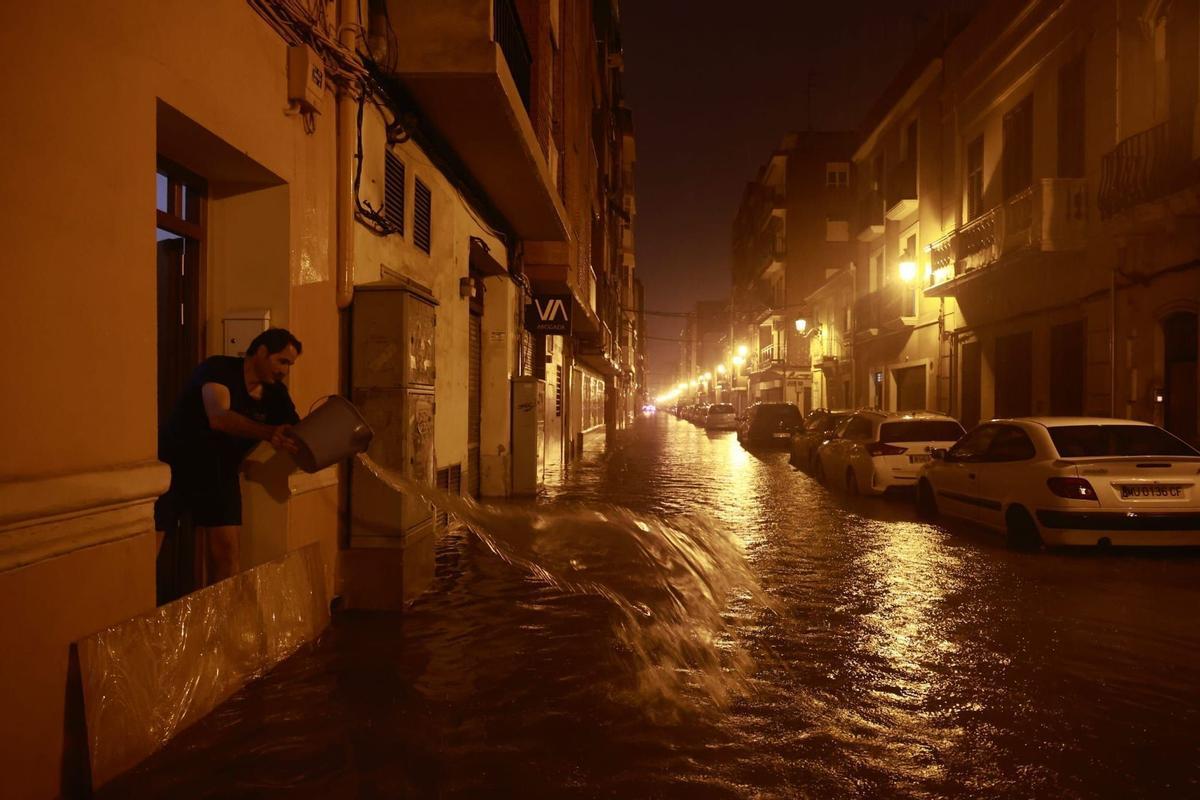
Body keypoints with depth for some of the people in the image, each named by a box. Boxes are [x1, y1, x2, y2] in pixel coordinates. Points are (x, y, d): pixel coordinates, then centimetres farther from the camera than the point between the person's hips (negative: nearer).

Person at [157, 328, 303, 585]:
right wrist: (270, 433, -51)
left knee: (225, 551, -2)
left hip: (219, 472, 5)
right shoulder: (219, 369, -19)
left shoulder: (275, 394, -2)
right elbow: (219, 418, -36)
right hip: (174, 465, -5)